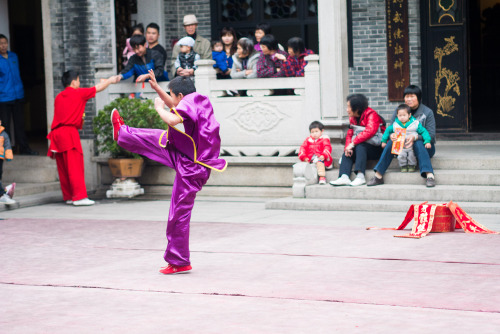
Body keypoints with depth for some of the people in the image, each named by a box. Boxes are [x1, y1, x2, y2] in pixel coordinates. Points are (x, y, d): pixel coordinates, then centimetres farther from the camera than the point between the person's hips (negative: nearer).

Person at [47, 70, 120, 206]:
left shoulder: (58, 97, 17)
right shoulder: (78, 93, 2)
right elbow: (98, 88, 13)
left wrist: (80, 117, 25)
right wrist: (110, 80, 29)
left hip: (56, 132, 7)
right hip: (69, 132, -7)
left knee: (63, 168, 9)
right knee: (75, 165, -9)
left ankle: (68, 196, 14)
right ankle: (79, 196, -13)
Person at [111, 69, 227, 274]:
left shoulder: (190, 104, -22)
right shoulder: (197, 102, 5)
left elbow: (173, 120, -40)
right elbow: (175, 108, 25)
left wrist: (159, 108, -19)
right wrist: (156, 88, 22)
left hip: (190, 168, -9)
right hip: (185, 156, 9)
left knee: (179, 213, 1)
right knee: (157, 139, 23)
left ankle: (179, 262, 11)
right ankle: (122, 133, 49)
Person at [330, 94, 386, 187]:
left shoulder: (371, 115, -14)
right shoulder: (353, 118, 11)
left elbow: (369, 131, -29)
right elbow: (349, 134, 8)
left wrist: (353, 143, -32)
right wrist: (348, 147, -14)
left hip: (376, 148, -7)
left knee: (360, 145, -32)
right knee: (347, 153, -13)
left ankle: (360, 176, -38)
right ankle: (344, 177, -31)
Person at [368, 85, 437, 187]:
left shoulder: (427, 112, -5)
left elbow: (431, 134, -13)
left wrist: (415, 137, -31)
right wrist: (392, 135, -24)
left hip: (424, 146, -3)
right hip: (403, 146, 3)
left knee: (418, 143, -36)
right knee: (391, 142, -25)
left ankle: (429, 175, -48)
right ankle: (378, 176, -28)